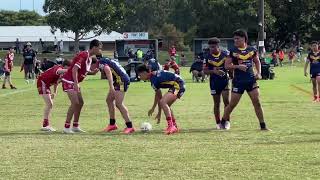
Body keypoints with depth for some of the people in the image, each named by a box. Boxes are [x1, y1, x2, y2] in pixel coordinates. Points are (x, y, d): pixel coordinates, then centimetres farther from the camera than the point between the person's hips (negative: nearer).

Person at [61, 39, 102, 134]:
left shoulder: (89, 57, 9)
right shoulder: (83, 55, -21)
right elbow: (74, 69, -27)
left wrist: (93, 72, -1)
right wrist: (76, 84, -32)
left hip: (75, 82, 10)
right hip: (69, 81, -10)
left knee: (80, 103, 10)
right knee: (75, 103, -16)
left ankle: (75, 126, 17)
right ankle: (66, 127, -12)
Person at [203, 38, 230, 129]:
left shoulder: (225, 54, -3)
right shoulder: (208, 57, -1)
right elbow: (205, 70, 0)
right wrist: (213, 71, -17)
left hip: (225, 80, -1)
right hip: (214, 82, 1)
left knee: (226, 101, -9)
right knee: (216, 103, 6)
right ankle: (218, 123, 16)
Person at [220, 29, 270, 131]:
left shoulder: (252, 50, 4)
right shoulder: (233, 51, -2)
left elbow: (257, 61, 19)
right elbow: (227, 65, -2)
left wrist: (259, 73, 5)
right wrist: (238, 66, -17)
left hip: (251, 80, 2)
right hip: (238, 81, -2)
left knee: (257, 102, -3)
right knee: (233, 103, 3)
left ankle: (263, 125, 3)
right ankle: (224, 121, 24)